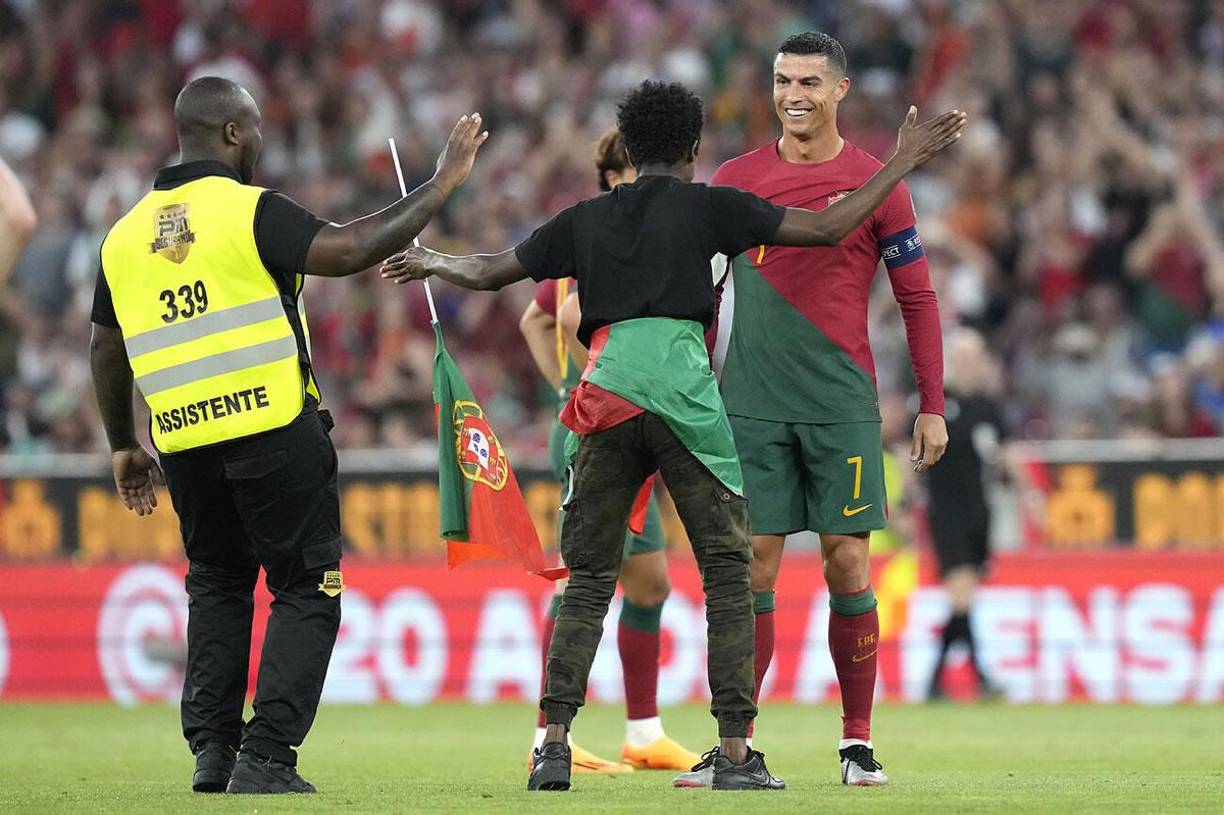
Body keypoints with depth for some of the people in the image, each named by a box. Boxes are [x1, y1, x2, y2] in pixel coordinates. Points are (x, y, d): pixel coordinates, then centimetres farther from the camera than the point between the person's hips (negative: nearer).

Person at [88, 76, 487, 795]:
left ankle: (211, 749, 12)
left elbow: (106, 351, 16)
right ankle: (265, 757, -7)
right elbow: (348, 250, -19)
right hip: (275, 436, -5)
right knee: (306, 589, 2)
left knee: (217, 587, 21)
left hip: (186, 448, 6)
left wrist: (123, 446, 27)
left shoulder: (126, 235, 10)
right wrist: (439, 189, -11)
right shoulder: (249, 212, -8)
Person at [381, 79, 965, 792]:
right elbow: (827, 228, 6)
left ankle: (554, 745, 0)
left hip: (605, 400, 3)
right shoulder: (707, 206, 9)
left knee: (589, 578, 10)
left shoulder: (587, 219, 19)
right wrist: (903, 163, 15)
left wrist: (430, 263, 49)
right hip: (684, 396, -3)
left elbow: (489, 273, 28)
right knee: (728, 571, 4)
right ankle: (736, 753, -3)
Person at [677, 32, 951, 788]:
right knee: (751, 567, -3)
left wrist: (932, 407, -1)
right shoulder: (736, 179, 7)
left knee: (847, 563, -3)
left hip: (841, 405, -1)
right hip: (752, 405, 1)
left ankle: (859, 742, 6)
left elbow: (918, 299, 4)